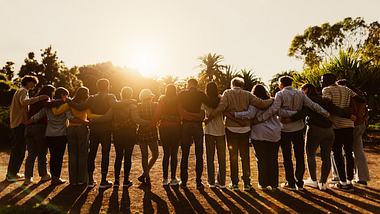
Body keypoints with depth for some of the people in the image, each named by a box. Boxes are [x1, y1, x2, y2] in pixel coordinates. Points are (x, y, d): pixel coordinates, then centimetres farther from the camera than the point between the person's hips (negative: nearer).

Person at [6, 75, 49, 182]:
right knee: (20, 150, -6)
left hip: (15, 124, 10)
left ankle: (11, 172, 25)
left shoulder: (19, 91, 23)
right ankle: (13, 174, -1)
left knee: (16, 149, 17)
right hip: (20, 124, -10)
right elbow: (24, 101, -32)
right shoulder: (23, 91, -9)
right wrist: (39, 98, -35)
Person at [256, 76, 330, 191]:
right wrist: (326, 114, 4)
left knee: (287, 157, 8)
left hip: (285, 130, -4)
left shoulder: (280, 94, -8)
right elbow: (313, 105, 0)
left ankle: (291, 183, 14)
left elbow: (274, 109, -21)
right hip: (299, 128, 4)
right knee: (300, 156, 11)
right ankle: (300, 183, 18)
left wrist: (259, 118, -21)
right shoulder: (300, 93, 5)